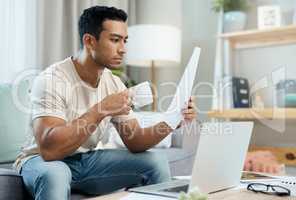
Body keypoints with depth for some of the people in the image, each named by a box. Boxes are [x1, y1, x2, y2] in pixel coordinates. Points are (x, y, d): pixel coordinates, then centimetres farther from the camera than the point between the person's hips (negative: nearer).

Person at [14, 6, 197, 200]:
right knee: (55, 174, -40)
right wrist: (100, 111, -37)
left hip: (88, 159, 6)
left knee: (156, 162, -7)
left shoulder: (114, 84, -4)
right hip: (43, 160, -5)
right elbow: (48, 149, -35)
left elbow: (135, 142, -4)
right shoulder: (52, 80, -24)